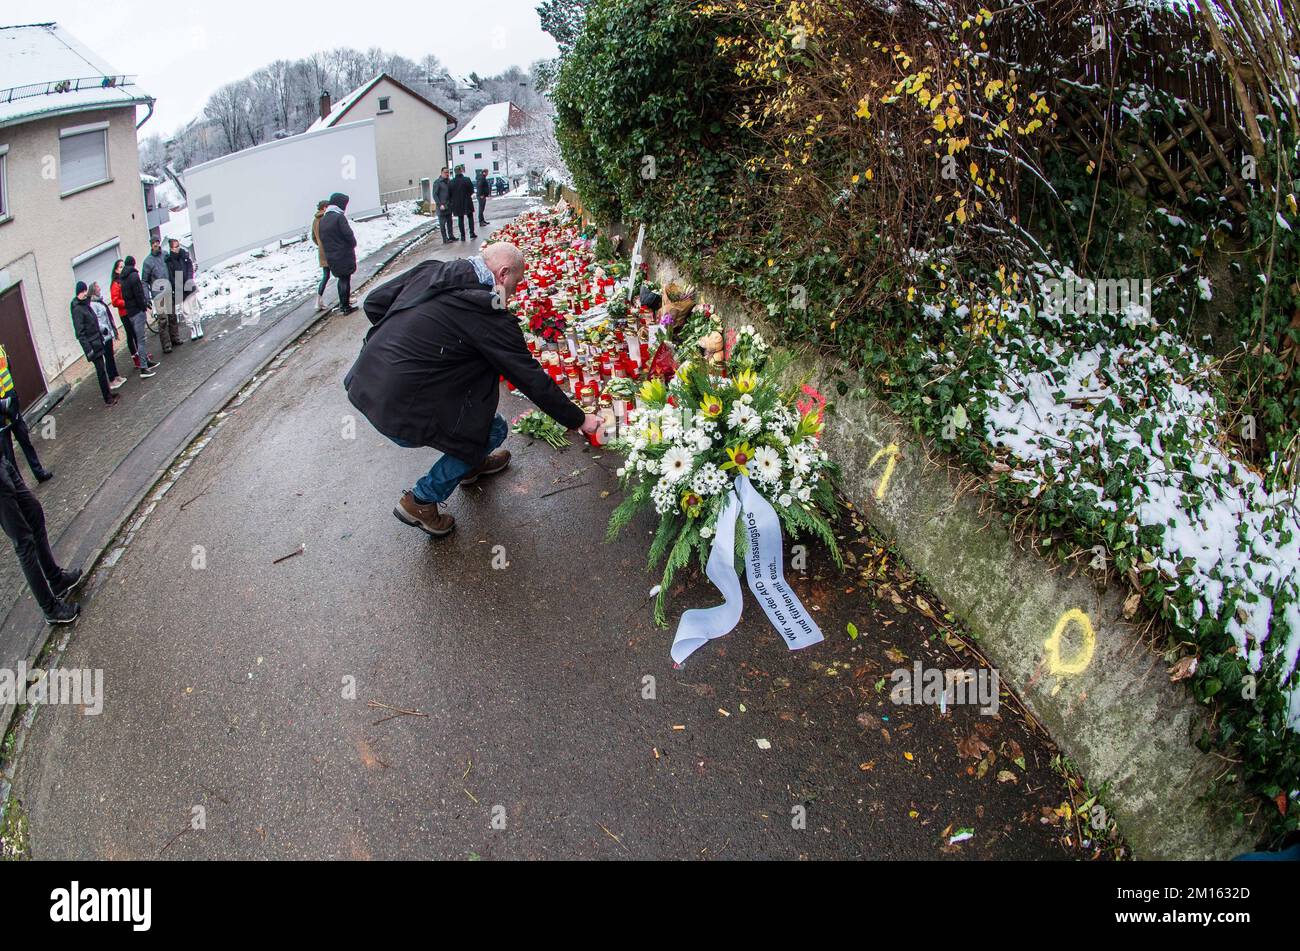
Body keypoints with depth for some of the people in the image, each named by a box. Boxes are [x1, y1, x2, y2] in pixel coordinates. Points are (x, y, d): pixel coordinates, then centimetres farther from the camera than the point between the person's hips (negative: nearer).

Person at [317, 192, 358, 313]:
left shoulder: (322, 220, 9)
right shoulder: (339, 217, -14)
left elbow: (321, 238, 12)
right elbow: (348, 234, -16)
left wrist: (328, 250, 18)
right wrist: (353, 244, 2)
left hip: (331, 257, 7)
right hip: (344, 255, -7)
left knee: (341, 278, 20)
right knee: (345, 279, 0)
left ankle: (342, 303, 26)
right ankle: (346, 306, 2)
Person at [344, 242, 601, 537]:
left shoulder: (430, 270, 5)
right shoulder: (488, 315, -16)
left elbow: (373, 302, 13)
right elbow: (532, 379, -11)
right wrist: (578, 419, 0)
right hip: (399, 413, -8)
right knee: (494, 430, 9)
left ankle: (472, 463, 40)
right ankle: (421, 501, 13)